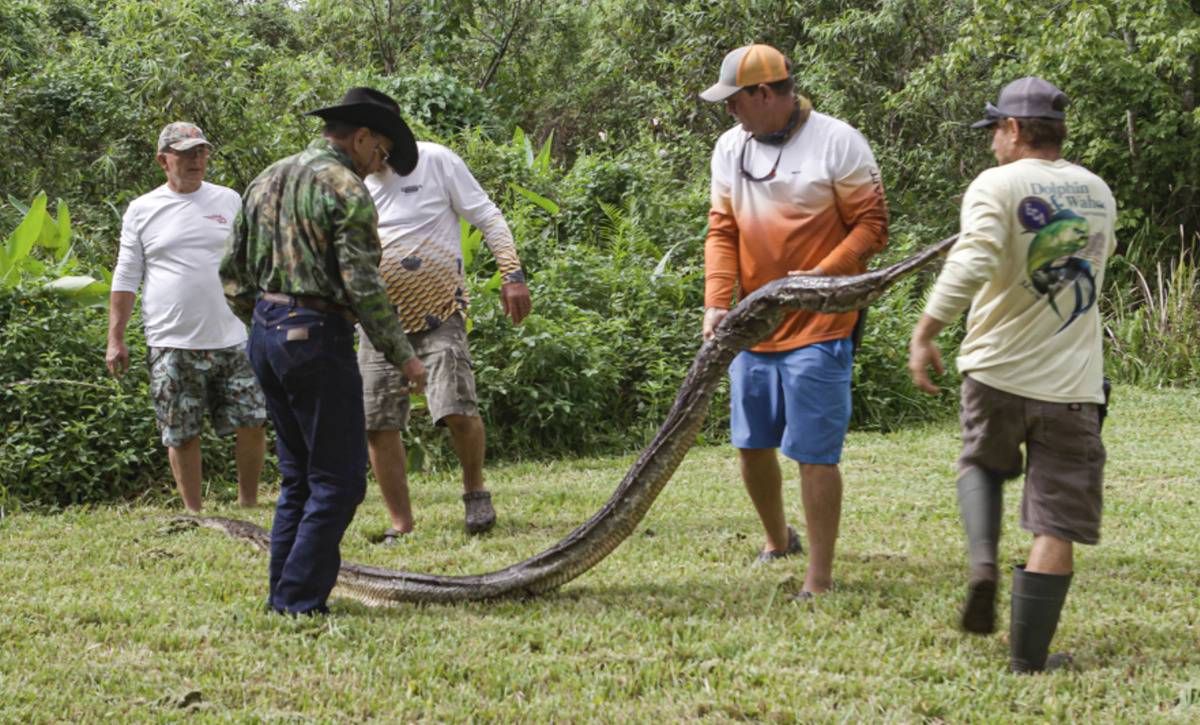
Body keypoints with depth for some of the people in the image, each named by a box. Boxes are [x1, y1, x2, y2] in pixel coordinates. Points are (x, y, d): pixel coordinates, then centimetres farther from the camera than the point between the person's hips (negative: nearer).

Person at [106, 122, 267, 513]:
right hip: (172, 347, -1)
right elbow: (125, 280, 7)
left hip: (233, 341, 1)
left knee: (252, 423, -1)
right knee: (182, 435, 3)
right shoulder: (142, 210, 5)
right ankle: (194, 513, 14)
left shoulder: (229, 201, 9)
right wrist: (115, 340, 2)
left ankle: (248, 505, 15)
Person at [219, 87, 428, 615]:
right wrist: (401, 354, -10)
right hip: (317, 336, -9)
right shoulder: (345, 187, -10)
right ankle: (302, 601, -5)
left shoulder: (266, 181, 15)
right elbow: (362, 284, -16)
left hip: (266, 335, 9)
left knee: (299, 476, 16)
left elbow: (232, 273, 17)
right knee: (338, 481, -2)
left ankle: (283, 596, 16)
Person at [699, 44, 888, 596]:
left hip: (819, 327, -6)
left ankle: (820, 579, -1)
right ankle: (778, 541, 38)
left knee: (814, 454, -8)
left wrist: (818, 276, -20)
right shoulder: (730, 147, 9)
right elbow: (722, 230, 8)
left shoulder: (838, 143, -8)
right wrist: (717, 301, -6)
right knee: (751, 445, 14)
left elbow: (872, 225, -8)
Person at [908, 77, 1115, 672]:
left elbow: (972, 262, -25)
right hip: (1072, 384, 2)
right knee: (1056, 527, 4)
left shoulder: (996, 186, -9)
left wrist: (925, 332, -23)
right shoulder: (1098, 192, 8)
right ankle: (1028, 656, 4)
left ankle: (983, 562, 3)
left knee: (982, 463, 28)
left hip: (996, 374, -2)